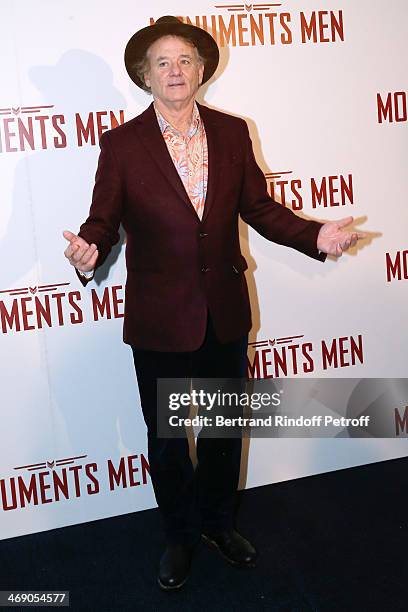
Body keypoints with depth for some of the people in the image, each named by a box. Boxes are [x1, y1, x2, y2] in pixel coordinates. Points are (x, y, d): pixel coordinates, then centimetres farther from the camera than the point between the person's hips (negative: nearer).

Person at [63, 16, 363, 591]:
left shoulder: (232, 132, 1)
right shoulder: (122, 144, -7)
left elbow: (259, 207, 3)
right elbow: (103, 219, -9)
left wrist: (315, 234, -12)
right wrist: (87, 254, -31)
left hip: (225, 312, 3)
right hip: (160, 318, -2)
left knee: (225, 428, 18)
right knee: (166, 438, 13)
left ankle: (219, 521, 43)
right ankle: (180, 536, 38)